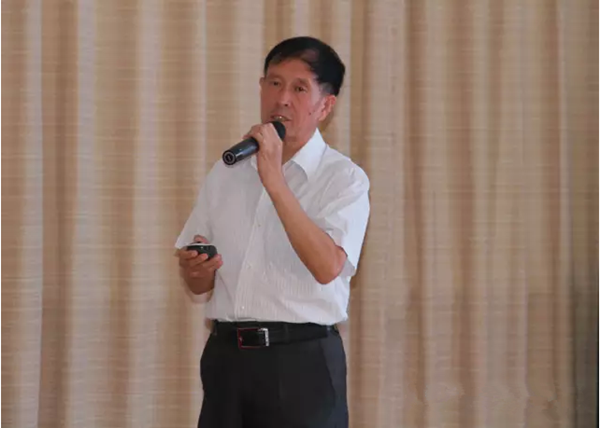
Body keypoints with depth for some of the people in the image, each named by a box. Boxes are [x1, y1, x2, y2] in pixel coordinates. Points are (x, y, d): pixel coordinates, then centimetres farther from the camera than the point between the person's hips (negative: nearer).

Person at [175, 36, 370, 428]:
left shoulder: (344, 178, -5)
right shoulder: (226, 172, 11)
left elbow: (327, 266, -22)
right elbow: (198, 284, 15)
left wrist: (274, 180, -23)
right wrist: (195, 270, -8)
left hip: (301, 361, -4)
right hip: (226, 357, 5)